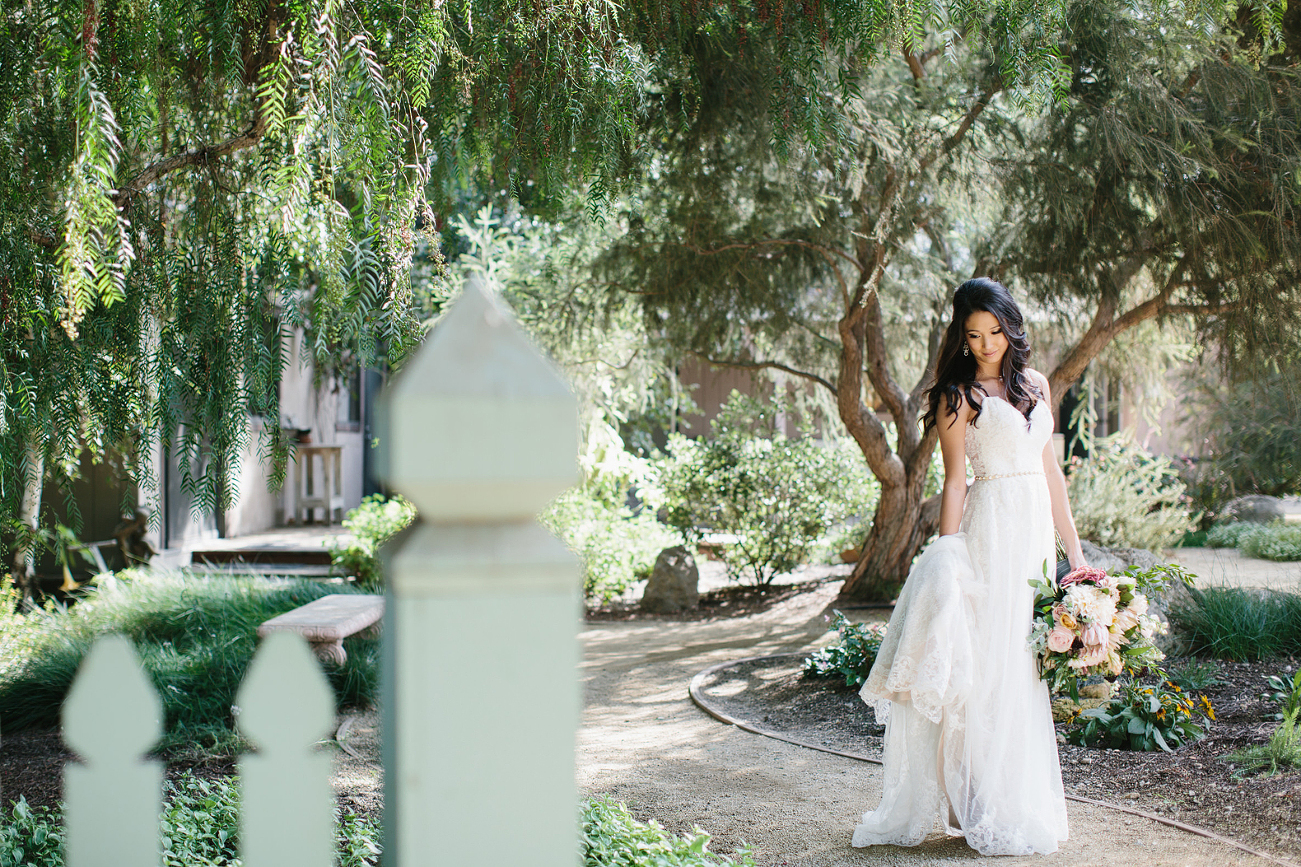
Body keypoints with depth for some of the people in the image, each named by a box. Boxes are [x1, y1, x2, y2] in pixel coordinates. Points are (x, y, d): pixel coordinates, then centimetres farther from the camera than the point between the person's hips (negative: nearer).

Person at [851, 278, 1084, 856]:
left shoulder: (1035, 385, 14)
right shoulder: (959, 394, -4)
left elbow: (1050, 468, 16)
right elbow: (955, 482, -7)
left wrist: (1073, 548, 14)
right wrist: (947, 559, -14)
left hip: (1036, 529, 6)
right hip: (991, 530, -6)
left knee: (1027, 668, 9)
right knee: (987, 664, -7)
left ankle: (1024, 801, 18)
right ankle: (986, 809, -2)